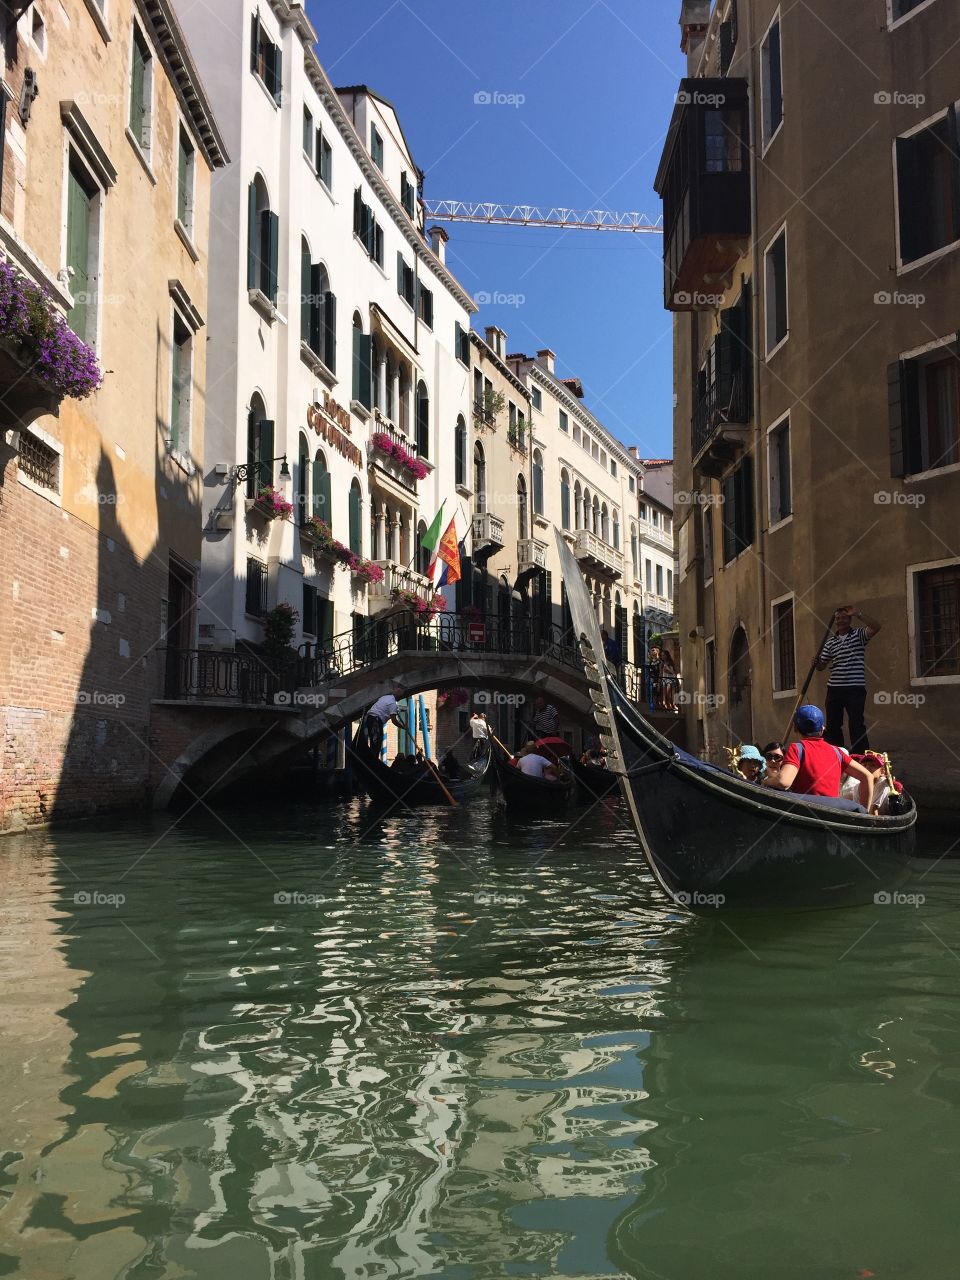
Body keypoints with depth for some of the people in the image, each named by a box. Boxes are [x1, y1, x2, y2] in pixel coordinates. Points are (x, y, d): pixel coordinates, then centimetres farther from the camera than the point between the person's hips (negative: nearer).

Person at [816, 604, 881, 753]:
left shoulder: (859, 634, 3)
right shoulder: (830, 642, 13)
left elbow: (876, 627, -17)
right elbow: (821, 666, 15)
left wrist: (857, 614, -19)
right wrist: (817, 661, -8)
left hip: (855, 689, -5)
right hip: (834, 688, 5)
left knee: (856, 725, -7)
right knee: (832, 724, 8)